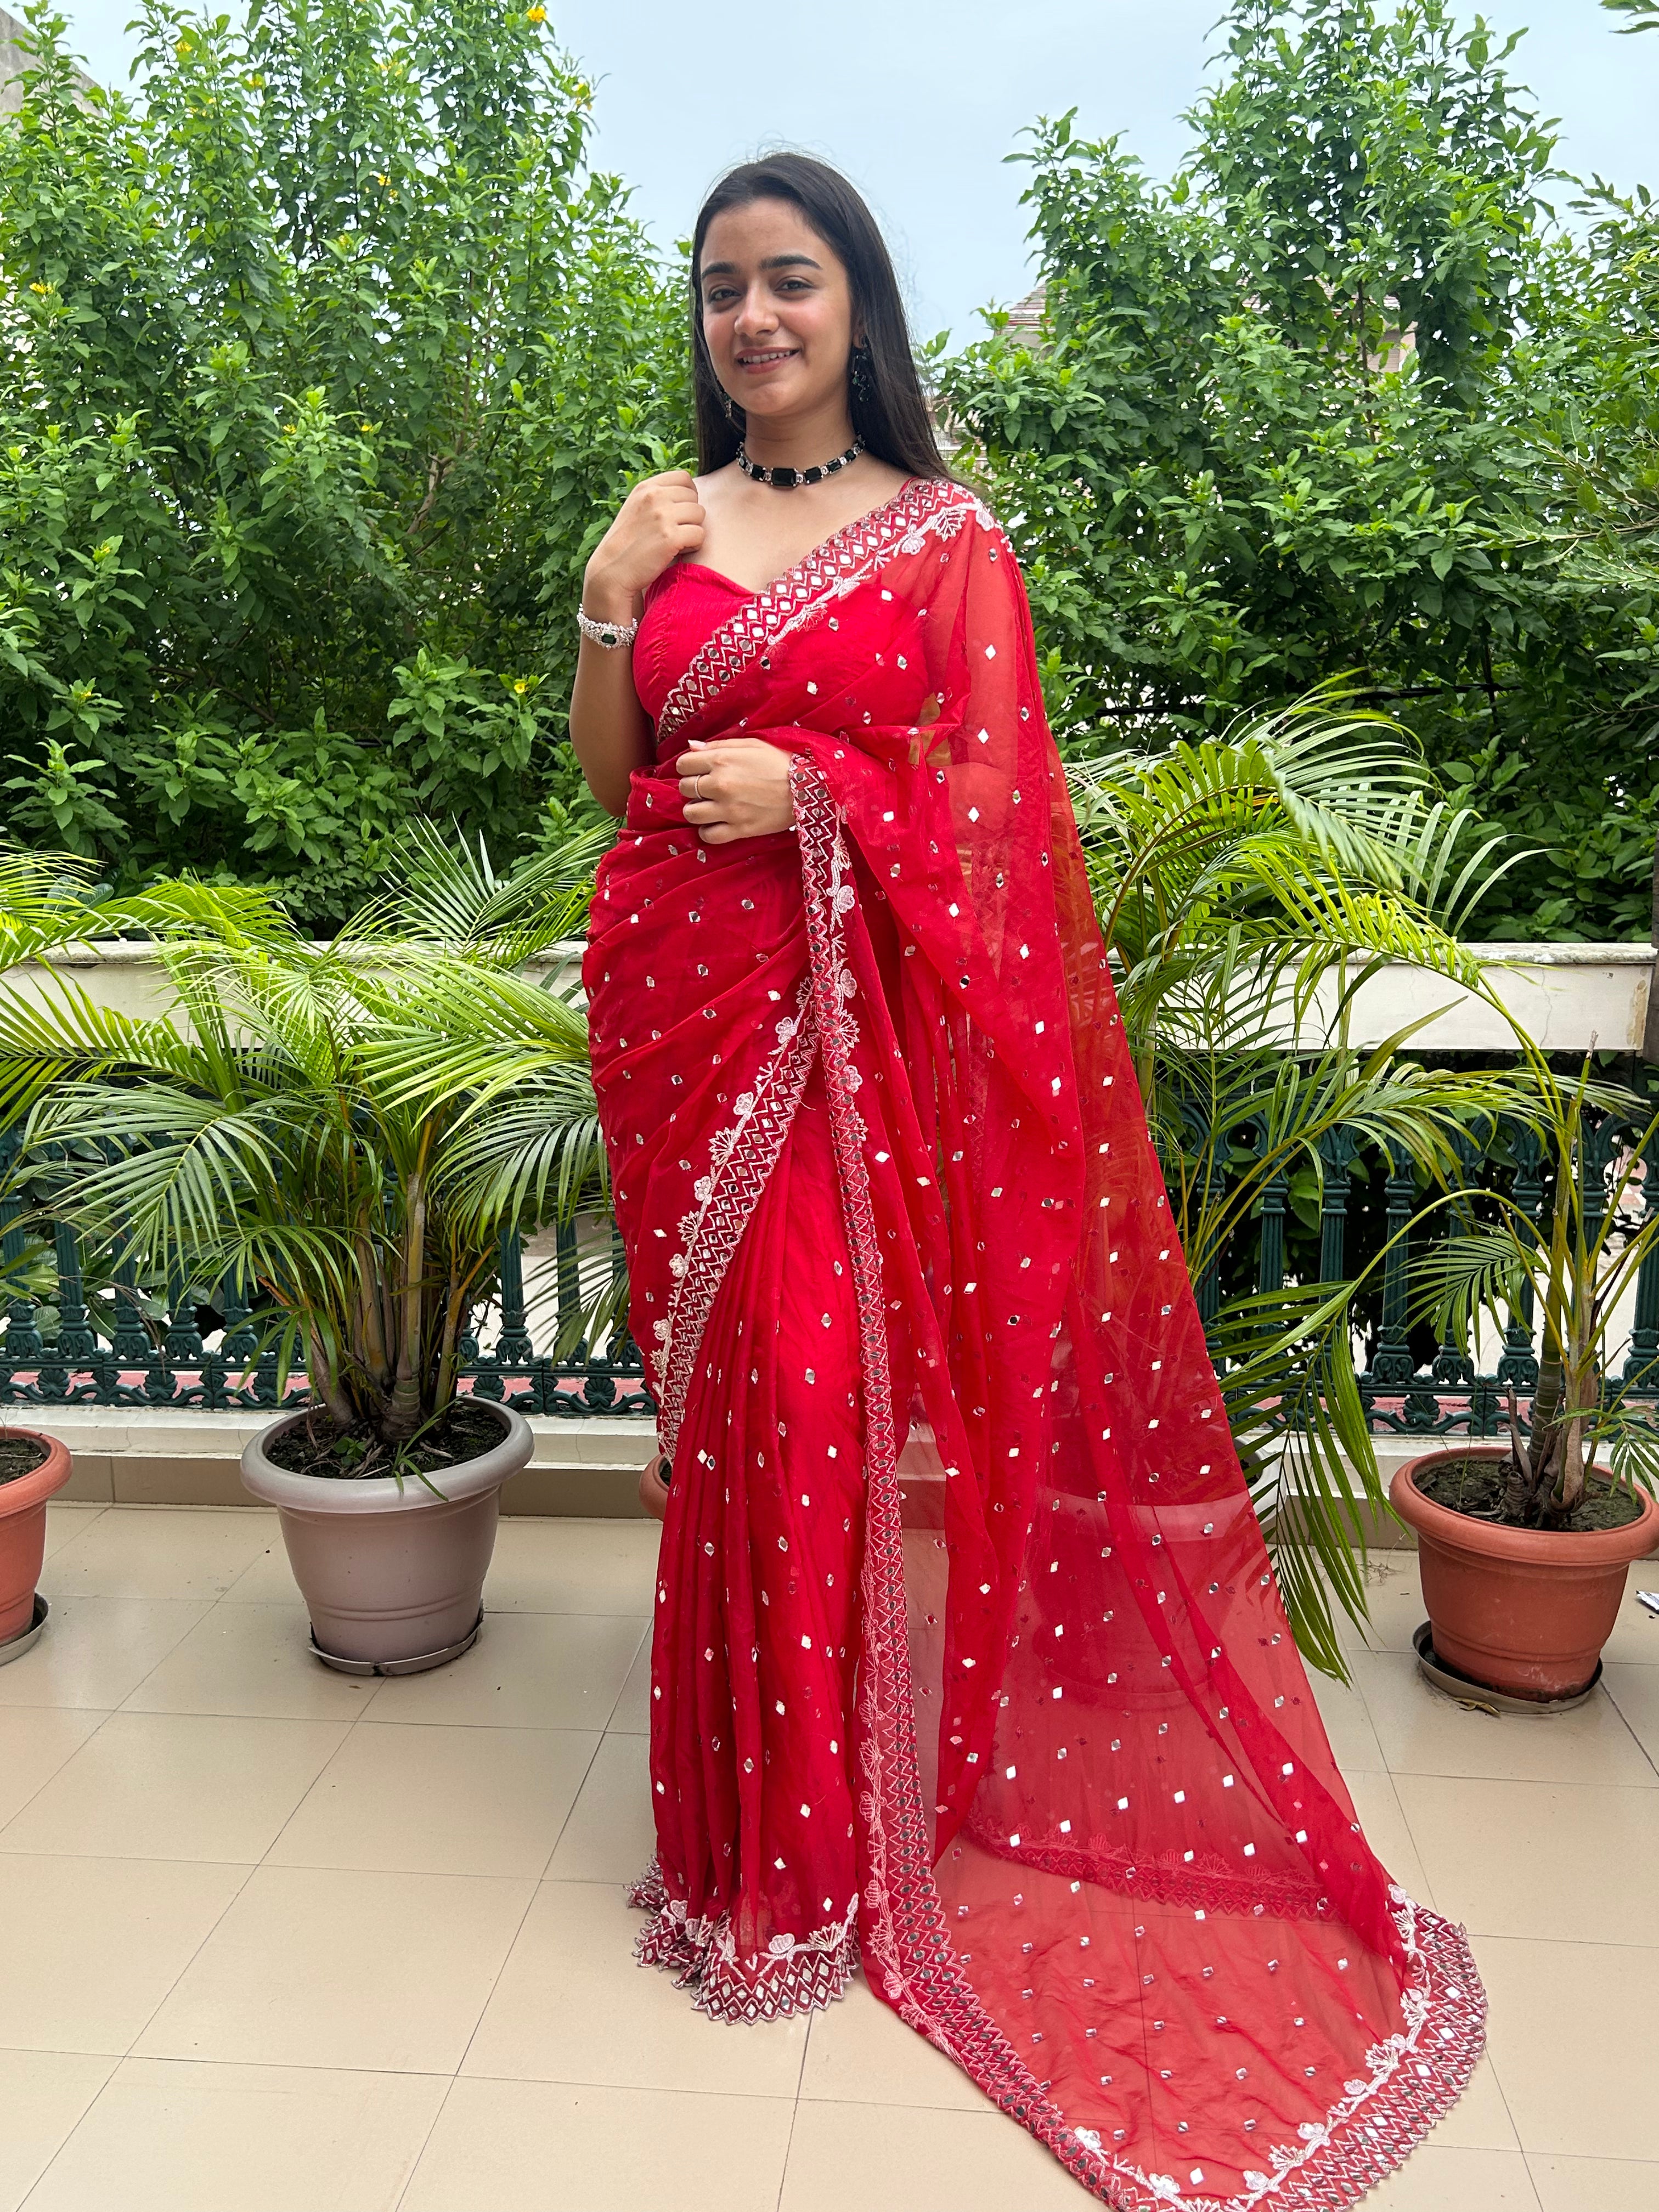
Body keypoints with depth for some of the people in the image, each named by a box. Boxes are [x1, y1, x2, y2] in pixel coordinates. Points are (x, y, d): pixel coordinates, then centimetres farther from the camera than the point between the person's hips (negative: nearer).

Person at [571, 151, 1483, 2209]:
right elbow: (604, 772, 13)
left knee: (843, 1381, -6)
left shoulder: (945, 536, 3)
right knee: (729, 1386, 6)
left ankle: (841, 1827, 14)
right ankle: (753, 1819, 23)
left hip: (863, 1015, -3)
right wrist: (610, 600, -1)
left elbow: (991, 787, -1)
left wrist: (812, 786, -14)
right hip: (682, 1005, 3)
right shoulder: (662, 524, 14)